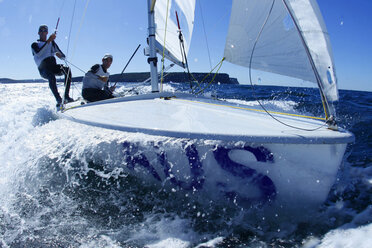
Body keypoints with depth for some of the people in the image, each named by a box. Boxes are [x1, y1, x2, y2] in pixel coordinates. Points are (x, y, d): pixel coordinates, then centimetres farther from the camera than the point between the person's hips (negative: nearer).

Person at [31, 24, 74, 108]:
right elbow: (38, 53, -12)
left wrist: (60, 55, -8)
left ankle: (66, 96, -33)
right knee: (52, 77, -38)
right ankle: (58, 100, -40)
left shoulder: (52, 43, 25)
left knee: (67, 70, -30)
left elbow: (63, 56, 17)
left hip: (54, 66, 3)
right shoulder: (34, 44, 14)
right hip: (43, 69, -3)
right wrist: (48, 41, -15)